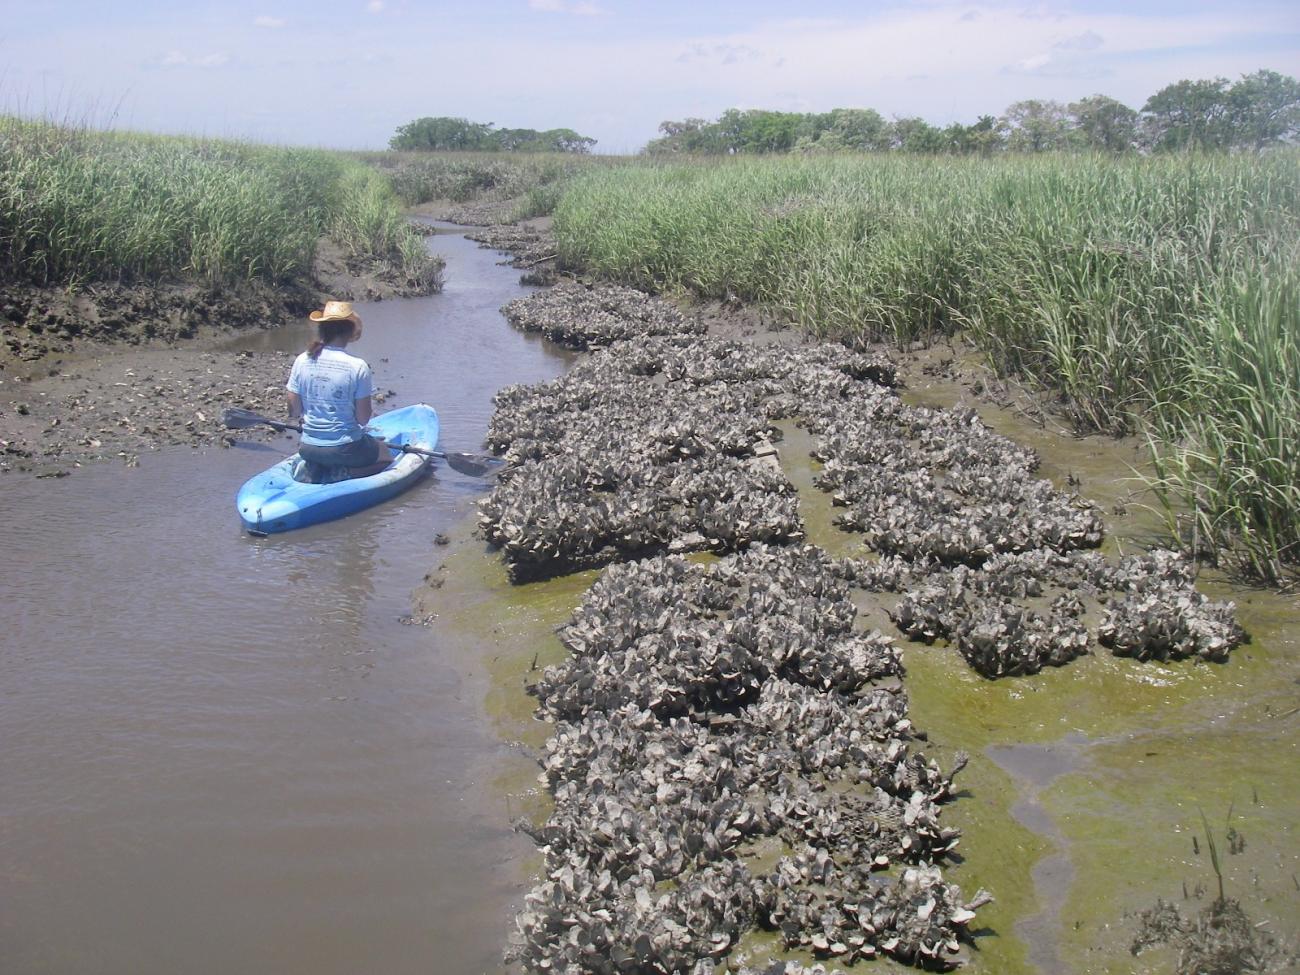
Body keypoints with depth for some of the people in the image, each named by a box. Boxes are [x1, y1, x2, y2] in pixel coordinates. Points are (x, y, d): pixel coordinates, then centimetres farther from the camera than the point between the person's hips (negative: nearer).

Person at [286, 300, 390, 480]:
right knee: (384, 454, 25)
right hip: (345, 449, -4)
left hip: (308, 449, 4)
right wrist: (370, 409, 9)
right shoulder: (357, 366, -17)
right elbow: (363, 418, -13)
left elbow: (294, 412, -1)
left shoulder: (302, 361, -5)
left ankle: (315, 470, 11)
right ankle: (346, 473, 2)